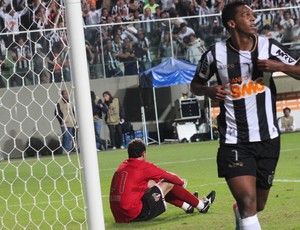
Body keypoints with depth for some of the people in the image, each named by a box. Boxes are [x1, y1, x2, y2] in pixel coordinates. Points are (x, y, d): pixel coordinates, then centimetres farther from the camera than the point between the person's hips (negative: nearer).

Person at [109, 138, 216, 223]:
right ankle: (201, 206, 20)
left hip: (119, 216, 8)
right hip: (135, 214, -8)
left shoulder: (123, 166, 14)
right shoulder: (142, 166, -8)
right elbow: (168, 176, 5)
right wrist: (182, 182, 24)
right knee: (168, 184, 5)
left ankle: (187, 206, 39)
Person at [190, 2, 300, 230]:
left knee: (257, 206, 16)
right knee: (248, 202, -20)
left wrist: (280, 66, -17)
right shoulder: (216, 54, -4)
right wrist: (209, 91, -10)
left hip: (268, 138, 3)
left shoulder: (268, 47, 0)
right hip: (235, 141, -3)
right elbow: (196, 84, 12)